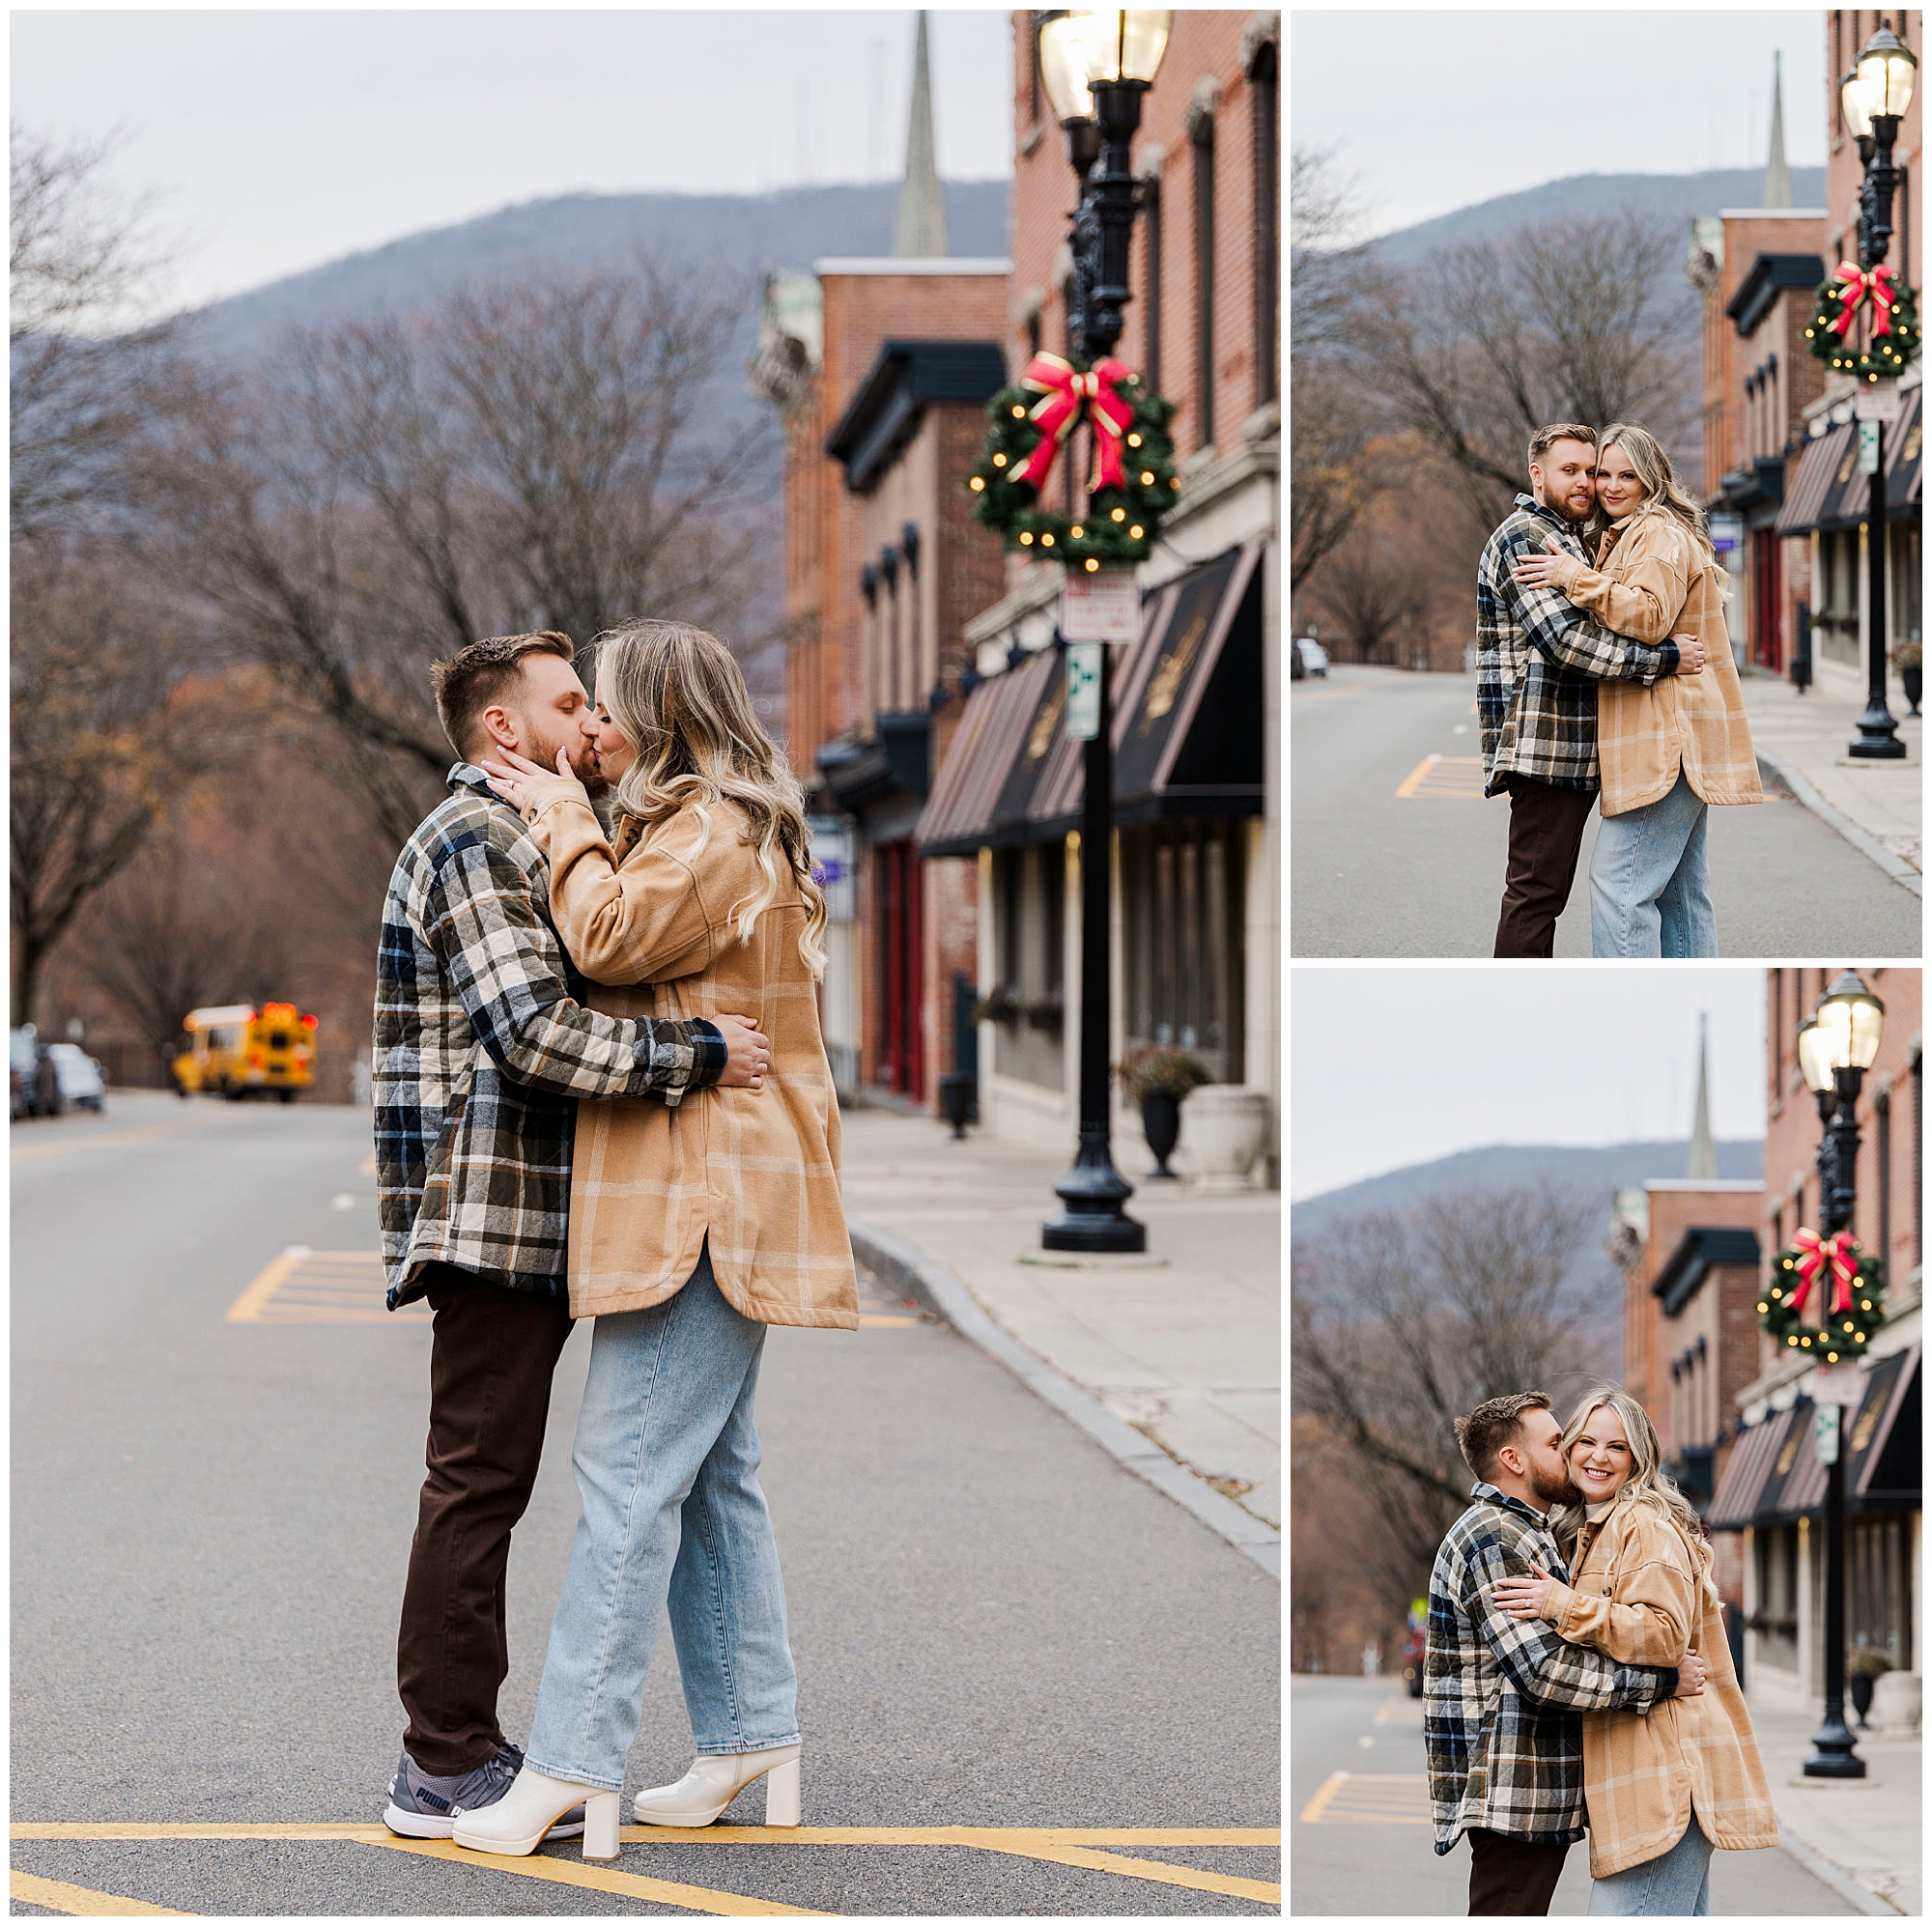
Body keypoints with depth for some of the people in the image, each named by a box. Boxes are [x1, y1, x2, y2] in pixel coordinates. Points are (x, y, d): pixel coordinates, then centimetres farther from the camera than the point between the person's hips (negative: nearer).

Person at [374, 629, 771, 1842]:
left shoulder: (516, 840, 22)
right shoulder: (475, 841, -11)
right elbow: (535, 1035, -22)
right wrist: (702, 1056, -18)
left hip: (528, 1224, 10)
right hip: (491, 1217, -10)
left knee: (485, 1487, 12)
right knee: (478, 1482, -7)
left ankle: (460, 1747, 17)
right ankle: (447, 1769, -5)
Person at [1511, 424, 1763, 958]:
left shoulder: (1659, 534, -7)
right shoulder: (1623, 536, 25)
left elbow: (1649, 615, -21)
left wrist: (1574, 576, -18)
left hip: (1665, 734, -11)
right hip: (1679, 742, 11)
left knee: (1619, 882, -15)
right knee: (1680, 888, 12)